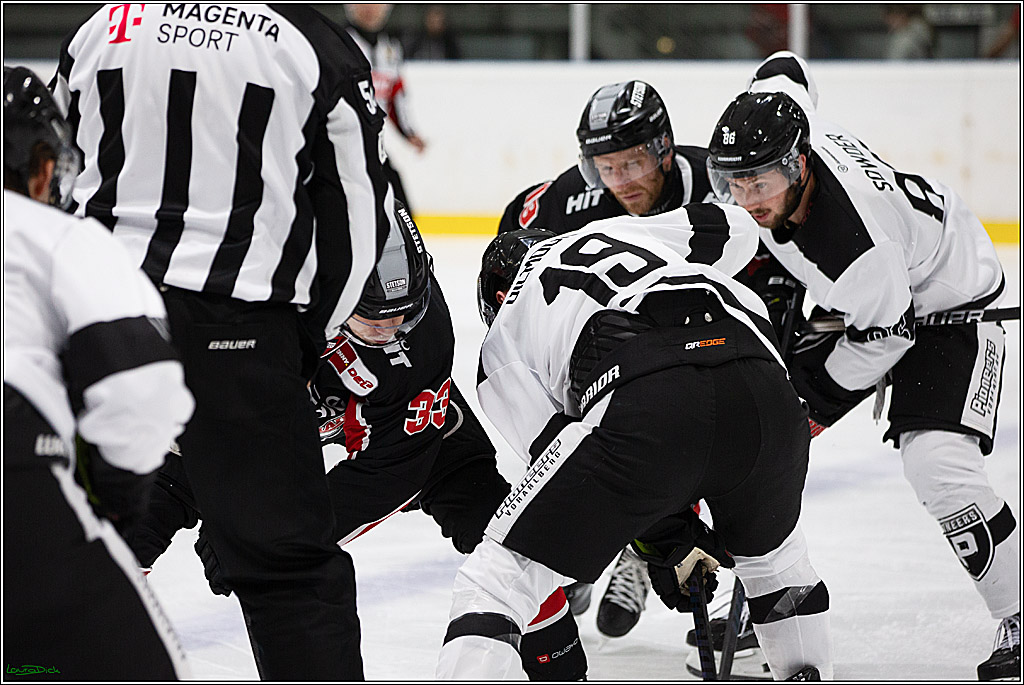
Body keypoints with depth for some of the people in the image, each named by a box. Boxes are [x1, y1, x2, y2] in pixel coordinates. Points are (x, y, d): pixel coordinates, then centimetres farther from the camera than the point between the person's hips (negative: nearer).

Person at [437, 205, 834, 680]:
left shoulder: (502, 342, 27)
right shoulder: (616, 231, 39)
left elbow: (558, 448, 17)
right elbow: (733, 227, 30)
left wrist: (669, 543, 19)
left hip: (644, 408, -4)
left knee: (495, 577, 7)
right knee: (772, 554, 35)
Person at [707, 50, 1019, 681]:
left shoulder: (852, 239, -41)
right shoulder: (776, 107, -21)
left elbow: (884, 336, -26)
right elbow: (784, 71, 3)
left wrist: (817, 402, -14)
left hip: (946, 305, -9)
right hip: (858, 298, 9)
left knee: (937, 463, -27)